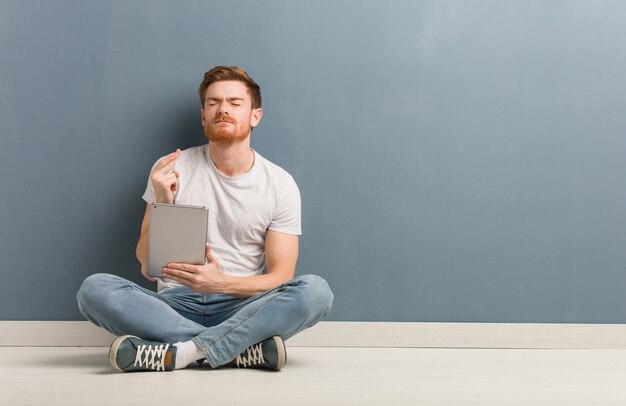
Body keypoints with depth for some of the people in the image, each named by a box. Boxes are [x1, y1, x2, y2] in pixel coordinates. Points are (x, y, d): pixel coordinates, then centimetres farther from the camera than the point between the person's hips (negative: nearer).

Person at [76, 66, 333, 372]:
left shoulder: (280, 184, 3)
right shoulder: (171, 169, 3)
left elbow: (281, 276, -1)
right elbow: (148, 267, 0)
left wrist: (223, 283, -20)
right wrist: (162, 203, -17)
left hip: (241, 307, 0)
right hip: (175, 305, 1)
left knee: (316, 290, -28)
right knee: (94, 289, -26)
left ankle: (183, 352, -30)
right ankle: (245, 350, -27)